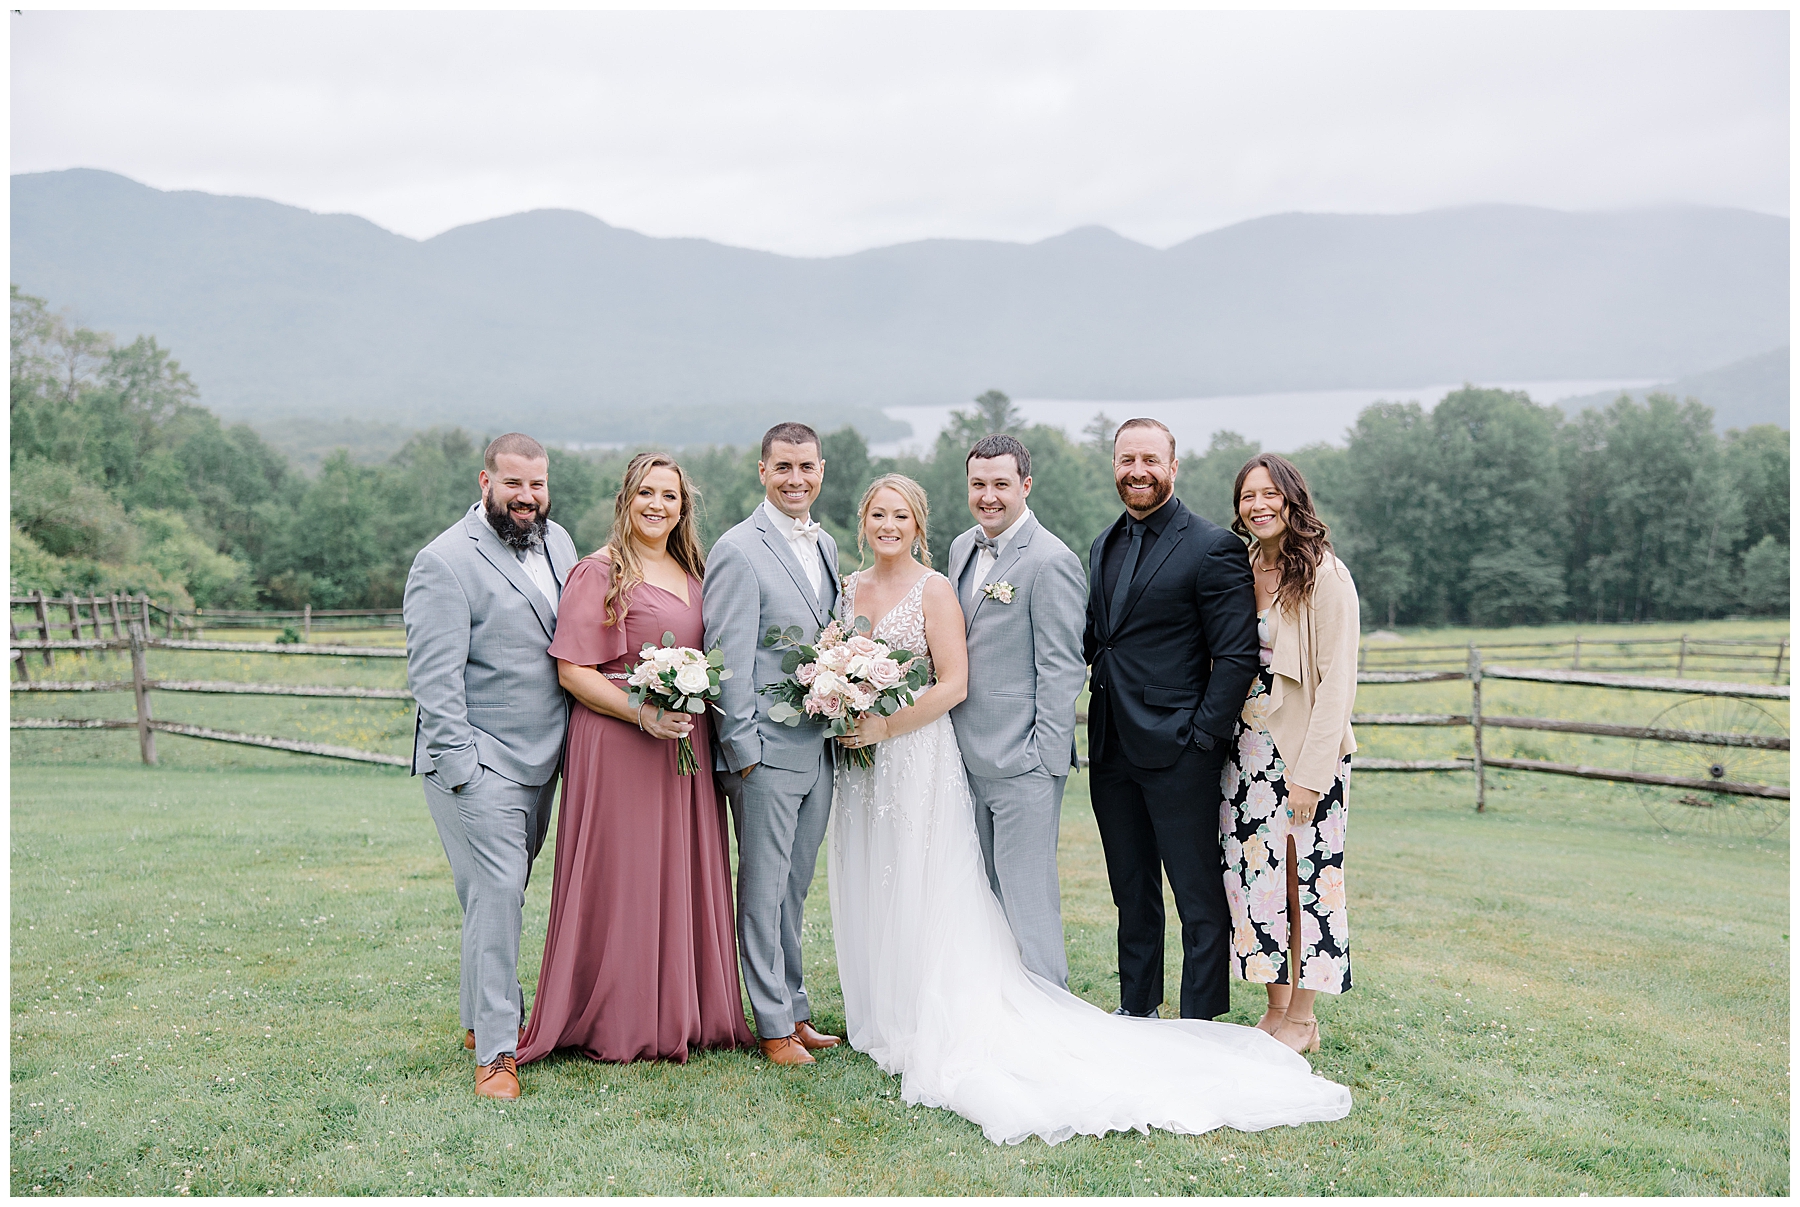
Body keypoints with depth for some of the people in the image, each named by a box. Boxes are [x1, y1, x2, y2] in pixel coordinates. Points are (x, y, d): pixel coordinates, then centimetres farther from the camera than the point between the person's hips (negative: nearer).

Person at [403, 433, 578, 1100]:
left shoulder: (557, 542, 10)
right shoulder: (444, 563, -13)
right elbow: (434, 676, -16)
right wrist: (460, 765, -19)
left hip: (540, 759, 7)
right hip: (478, 764, -7)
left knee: (509, 891, 15)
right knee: (495, 894, -9)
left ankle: (483, 1016, 31)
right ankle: (495, 1050, -2)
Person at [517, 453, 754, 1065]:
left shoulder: (692, 572, 15)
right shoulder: (599, 572, -7)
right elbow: (572, 671, -12)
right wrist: (644, 714, -20)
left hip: (686, 745, 7)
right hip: (617, 744, -7)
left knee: (684, 874, 11)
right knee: (622, 878, -2)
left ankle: (684, 1013, 23)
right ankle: (617, 1022, 10)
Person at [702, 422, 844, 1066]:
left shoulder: (826, 545, 13)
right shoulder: (739, 551, -11)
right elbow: (728, 661, -13)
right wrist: (743, 749, -14)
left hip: (820, 749, 7)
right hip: (767, 749, -7)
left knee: (794, 890, 16)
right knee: (763, 892, 3)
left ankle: (796, 1009, 26)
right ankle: (774, 1025, 12)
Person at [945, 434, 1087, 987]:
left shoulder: (1051, 561, -13)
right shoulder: (963, 547, 12)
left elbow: (1062, 668, -14)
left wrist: (1045, 757, -17)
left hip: (1023, 762, -8)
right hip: (971, 756, 8)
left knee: (1028, 899, -4)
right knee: (985, 897, 15)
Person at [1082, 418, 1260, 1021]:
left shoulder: (1212, 547, -9)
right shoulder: (1104, 545, 13)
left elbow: (1237, 655, -12)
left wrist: (1202, 737, -14)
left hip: (1178, 753, -7)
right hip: (1111, 750, 7)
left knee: (1200, 901, 3)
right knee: (1131, 893, 18)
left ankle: (1200, 1027, 13)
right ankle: (1136, 1010, 30)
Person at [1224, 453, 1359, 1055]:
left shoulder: (1325, 575, -11)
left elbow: (1337, 681, -14)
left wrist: (1310, 774, -18)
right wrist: (1221, 746, 6)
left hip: (1302, 754, -6)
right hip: (1247, 750, 6)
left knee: (1303, 877, 1)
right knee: (1258, 875, 8)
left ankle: (1303, 1019, 14)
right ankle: (1275, 1008, 20)